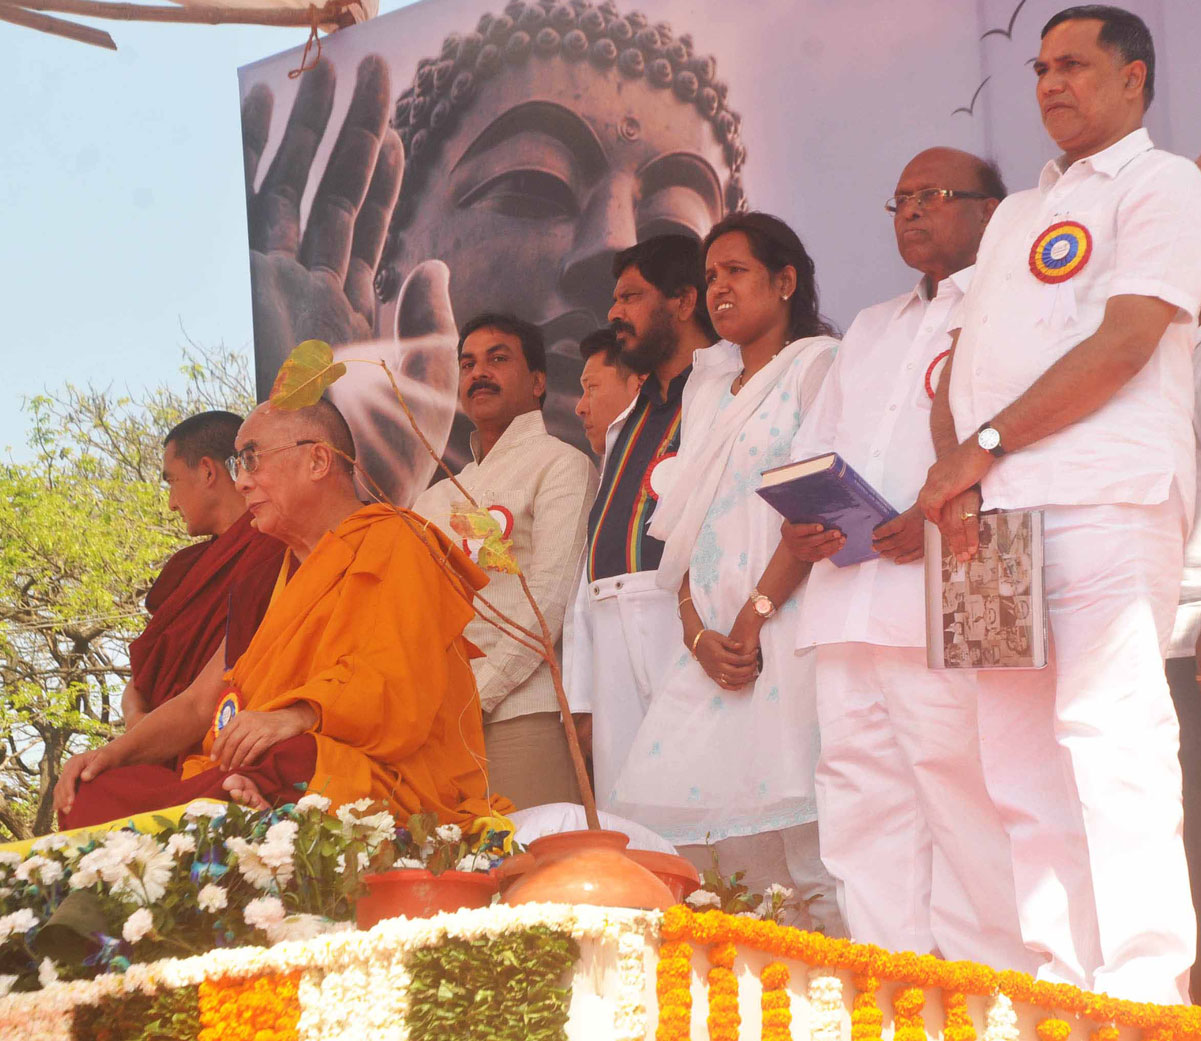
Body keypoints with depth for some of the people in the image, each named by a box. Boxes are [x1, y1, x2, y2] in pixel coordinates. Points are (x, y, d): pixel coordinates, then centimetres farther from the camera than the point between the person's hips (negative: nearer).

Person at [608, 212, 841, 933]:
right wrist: (697, 632, -1)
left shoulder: (817, 364, 4)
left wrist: (752, 618, -13)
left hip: (786, 622, -6)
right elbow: (682, 522, 16)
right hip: (710, 638, 6)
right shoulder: (707, 387, 24)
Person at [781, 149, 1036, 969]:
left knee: (964, 808, -12)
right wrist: (802, 521, 7)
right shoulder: (871, 331, 30)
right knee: (864, 807, 1)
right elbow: (813, 454, 29)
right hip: (849, 608, 7)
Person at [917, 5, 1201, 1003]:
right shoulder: (1017, 214, 27)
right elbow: (960, 362, 19)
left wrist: (984, 446, -10)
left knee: (1109, 735, -16)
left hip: (1106, 500, -8)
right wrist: (954, 473, -1)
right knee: (1017, 756, 3)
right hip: (994, 512, 8)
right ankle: (1057, 981, 5)